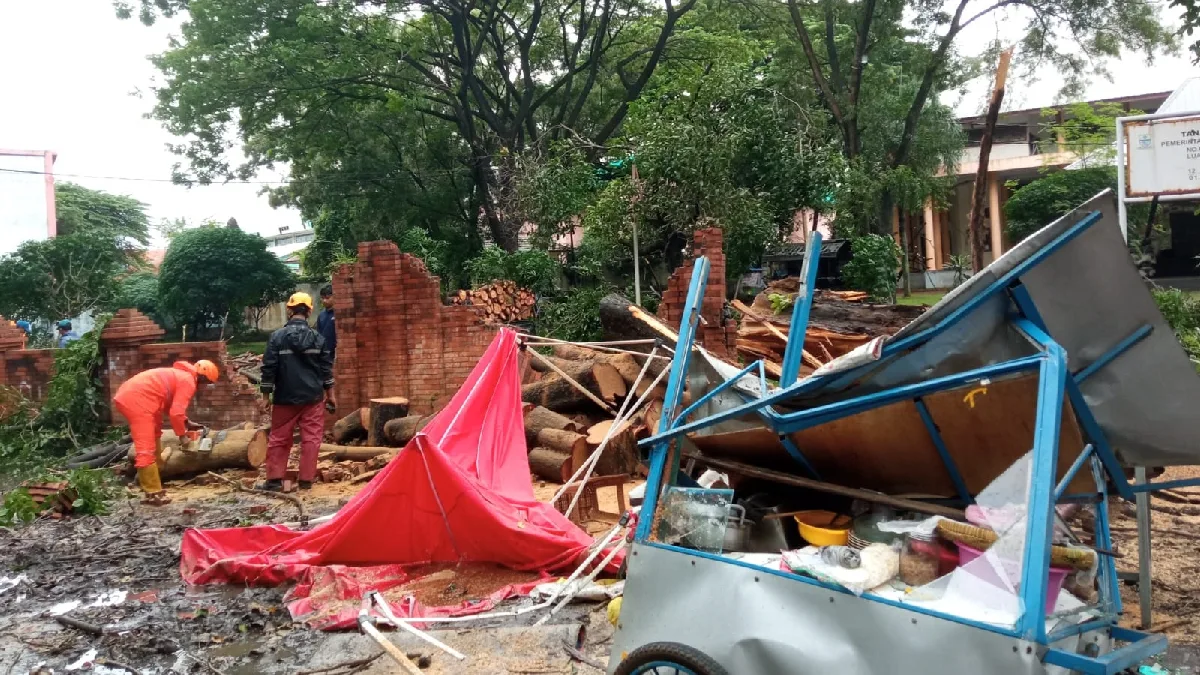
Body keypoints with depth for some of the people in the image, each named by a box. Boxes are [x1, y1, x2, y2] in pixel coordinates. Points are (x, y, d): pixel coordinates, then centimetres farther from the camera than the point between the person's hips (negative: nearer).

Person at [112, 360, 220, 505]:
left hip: (128, 396, 11)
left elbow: (171, 405, 32)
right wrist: (182, 436, 0)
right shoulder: (188, 381, -4)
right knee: (146, 449, -9)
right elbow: (177, 411, -11)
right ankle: (153, 494, -7)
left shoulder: (179, 375, 26)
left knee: (153, 440, 23)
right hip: (138, 400, -11)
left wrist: (186, 422, 25)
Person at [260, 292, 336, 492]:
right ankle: (306, 479, 5)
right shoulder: (317, 337, -1)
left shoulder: (277, 336, -6)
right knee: (311, 438, 5)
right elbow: (326, 368, 3)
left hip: (285, 397, 0)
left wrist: (266, 395, 4)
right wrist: (330, 394, 13)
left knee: (279, 438, 10)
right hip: (313, 397, 1)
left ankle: (274, 479, 10)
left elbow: (269, 367, -5)